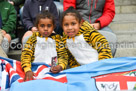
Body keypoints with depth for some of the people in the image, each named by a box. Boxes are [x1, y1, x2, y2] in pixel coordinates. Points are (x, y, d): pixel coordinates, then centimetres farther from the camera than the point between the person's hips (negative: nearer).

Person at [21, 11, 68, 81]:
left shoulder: (56, 39, 11)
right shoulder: (33, 39, 8)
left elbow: (63, 56, 5)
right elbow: (25, 55, -3)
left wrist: (60, 66, -17)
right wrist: (28, 70, -21)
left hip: (53, 70, 1)